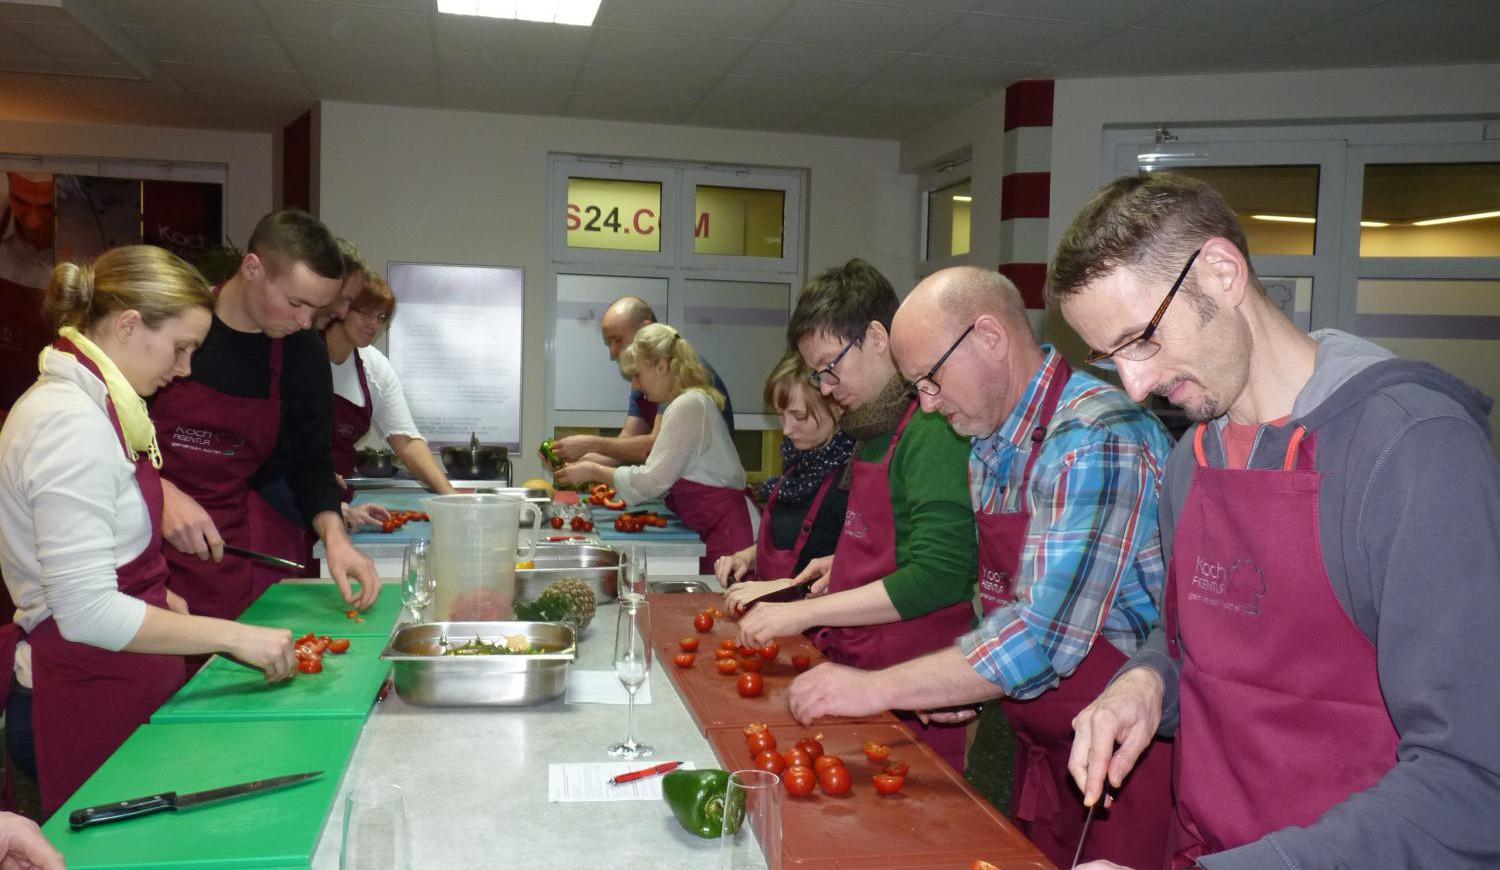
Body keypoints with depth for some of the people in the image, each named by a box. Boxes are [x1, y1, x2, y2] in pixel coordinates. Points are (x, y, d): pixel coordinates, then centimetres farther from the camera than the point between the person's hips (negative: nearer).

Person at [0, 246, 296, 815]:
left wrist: (160, 597, 9)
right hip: (86, 704, -9)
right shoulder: (74, 426, -21)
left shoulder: (80, 403, 10)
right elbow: (87, 612, -24)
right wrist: (233, 636, -21)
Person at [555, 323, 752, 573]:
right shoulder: (689, 402, 18)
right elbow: (661, 474, 15)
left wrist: (594, 472, -4)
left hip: (724, 531, -9)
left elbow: (653, 480, -14)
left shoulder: (688, 406, -13)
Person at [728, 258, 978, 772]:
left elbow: (938, 576, -24)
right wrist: (844, 565, 8)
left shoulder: (934, 429, -17)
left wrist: (804, 613, -22)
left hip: (910, 691, -8)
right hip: (857, 668, 8)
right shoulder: (877, 427, 12)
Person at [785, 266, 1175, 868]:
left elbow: (1043, 636, -31)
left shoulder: (1095, 440, -25)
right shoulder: (988, 445, 4)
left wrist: (876, 689, -25)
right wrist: (957, 679, -4)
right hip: (1041, 750, 8)